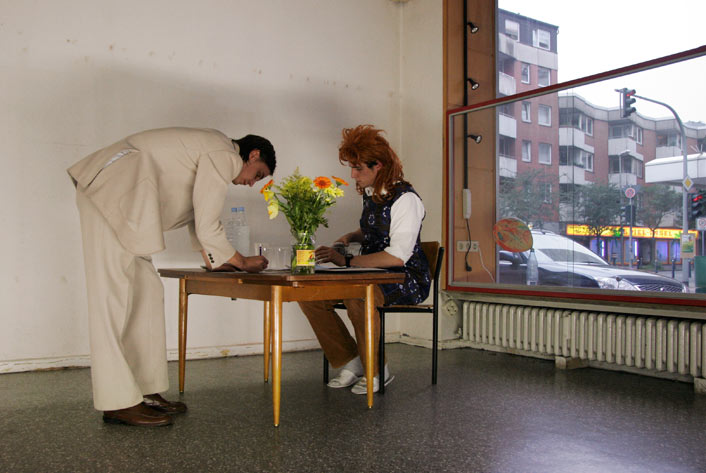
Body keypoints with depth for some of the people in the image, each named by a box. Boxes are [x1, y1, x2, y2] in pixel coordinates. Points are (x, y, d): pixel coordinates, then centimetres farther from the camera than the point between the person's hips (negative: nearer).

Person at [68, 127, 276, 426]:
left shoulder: (211, 150, 21)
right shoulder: (224, 157, -10)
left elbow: (198, 215, 27)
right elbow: (207, 227, -13)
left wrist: (212, 259, 22)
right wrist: (243, 263, 0)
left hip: (117, 198, 11)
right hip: (110, 192, -11)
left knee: (146, 293, 7)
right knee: (113, 295, -11)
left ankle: (145, 392, 11)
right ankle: (118, 403, -7)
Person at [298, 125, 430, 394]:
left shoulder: (405, 199, -16)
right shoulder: (370, 194, 10)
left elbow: (398, 257, -24)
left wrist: (347, 261, -22)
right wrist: (350, 238, 8)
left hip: (407, 279, -8)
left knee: (358, 295, -38)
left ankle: (377, 371, -14)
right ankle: (351, 362, 1)